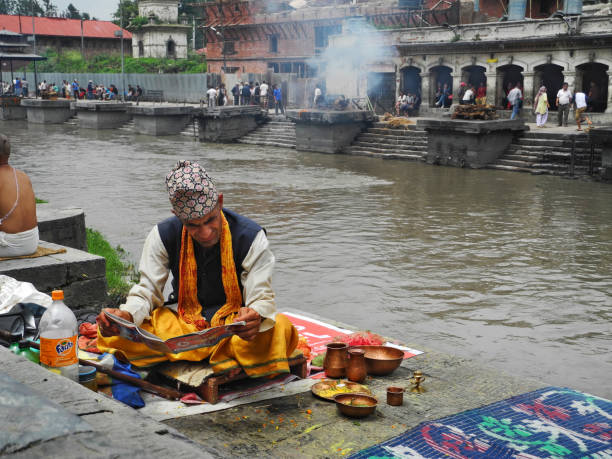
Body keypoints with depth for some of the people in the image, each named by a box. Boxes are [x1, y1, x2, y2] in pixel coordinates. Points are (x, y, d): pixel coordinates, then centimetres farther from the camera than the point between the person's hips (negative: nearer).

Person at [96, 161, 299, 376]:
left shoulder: (251, 237, -11)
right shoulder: (163, 236, -5)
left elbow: (262, 297, -13)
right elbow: (147, 292, -4)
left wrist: (255, 317, -39)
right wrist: (126, 314, -28)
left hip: (233, 324, -3)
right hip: (181, 323, 3)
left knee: (280, 328, -34)